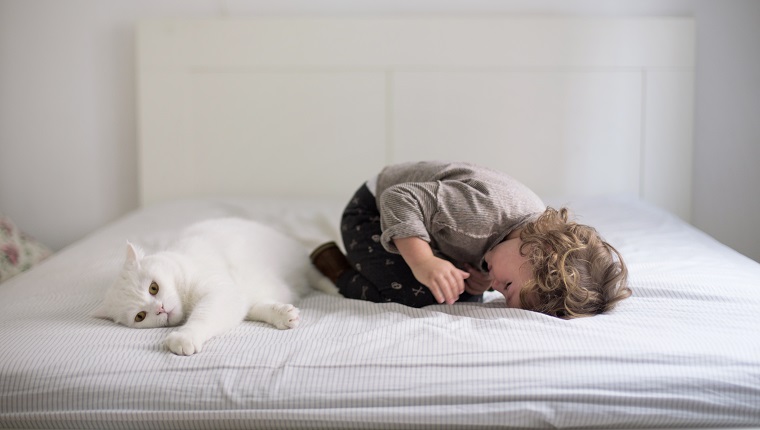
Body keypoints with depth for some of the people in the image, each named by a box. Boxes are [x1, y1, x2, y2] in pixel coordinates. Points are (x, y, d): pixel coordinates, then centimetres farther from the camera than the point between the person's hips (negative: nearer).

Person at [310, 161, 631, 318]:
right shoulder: (489, 212, -43)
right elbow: (400, 198, -37)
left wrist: (478, 280, -22)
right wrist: (423, 263, -51)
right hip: (376, 208, -7)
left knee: (468, 296, -1)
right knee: (416, 296, -25)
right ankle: (340, 271, 1)